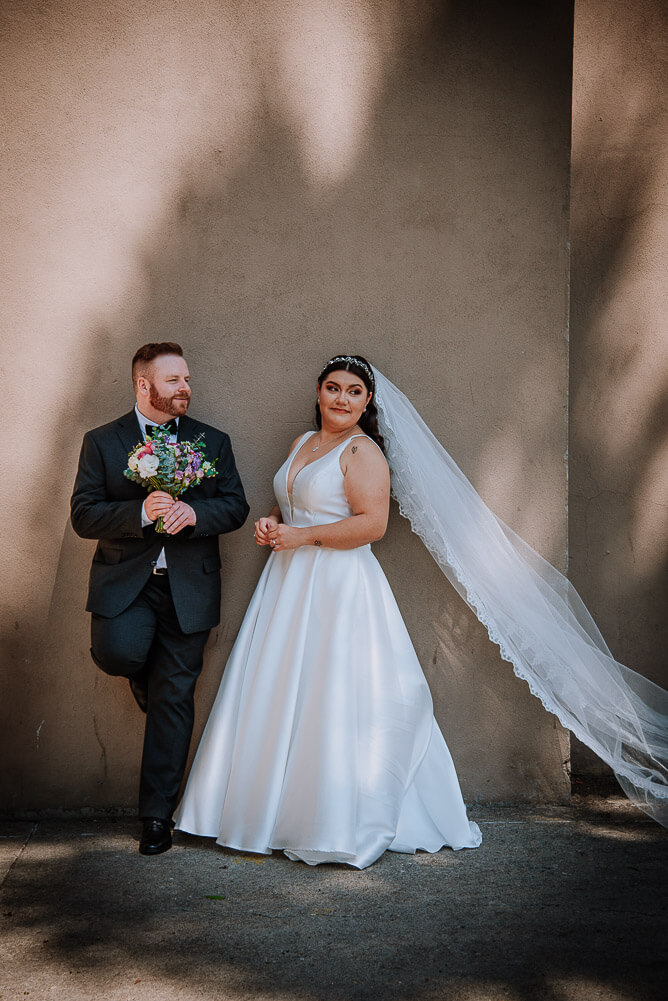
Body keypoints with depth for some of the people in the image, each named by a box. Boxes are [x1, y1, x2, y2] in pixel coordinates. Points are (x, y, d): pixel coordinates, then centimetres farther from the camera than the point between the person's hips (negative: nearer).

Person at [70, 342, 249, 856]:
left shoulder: (213, 442, 9)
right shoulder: (101, 442, 3)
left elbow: (236, 507, 4)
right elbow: (84, 515, -4)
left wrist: (194, 512, -17)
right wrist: (140, 511, -21)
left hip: (187, 587, 1)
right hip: (124, 582, -1)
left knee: (173, 701, 2)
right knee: (118, 653, -29)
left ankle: (157, 814, 14)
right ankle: (144, 673, 12)